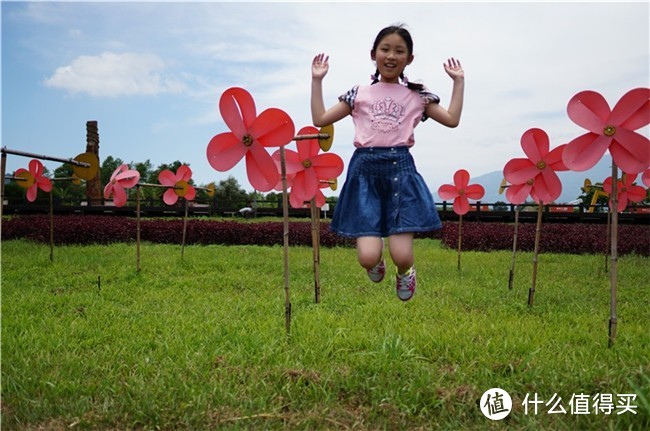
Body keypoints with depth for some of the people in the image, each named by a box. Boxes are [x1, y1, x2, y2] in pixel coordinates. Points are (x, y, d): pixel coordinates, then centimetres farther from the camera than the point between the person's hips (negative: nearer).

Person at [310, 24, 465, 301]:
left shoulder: (417, 97, 14)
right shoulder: (359, 94, 12)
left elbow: (452, 119, 8)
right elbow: (320, 119, 11)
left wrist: (458, 81, 11)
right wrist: (317, 80, 9)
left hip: (400, 169, 0)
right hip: (365, 170, 0)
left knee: (401, 255, -9)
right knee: (368, 257, -11)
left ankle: (405, 271, 31)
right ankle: (376, 260, 29)